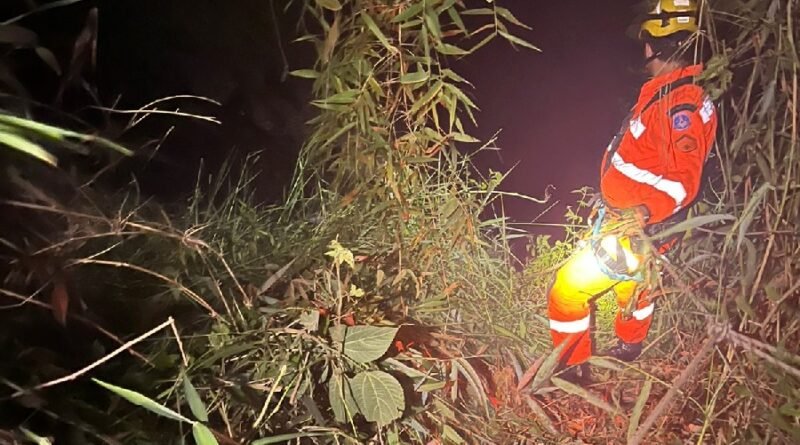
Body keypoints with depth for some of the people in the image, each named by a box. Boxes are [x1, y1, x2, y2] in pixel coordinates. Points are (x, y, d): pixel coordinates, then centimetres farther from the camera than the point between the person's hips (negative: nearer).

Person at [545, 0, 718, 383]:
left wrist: (643, 214, -46)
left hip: (633, 233, -10)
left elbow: (683, 181, -32)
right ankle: (629, 348, 57)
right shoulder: (665, 93, 4)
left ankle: (572, 371, 15)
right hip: (626, 220, 10)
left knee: (568, 291, -4)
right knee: (633, 283, 31)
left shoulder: (681, 105, -27)